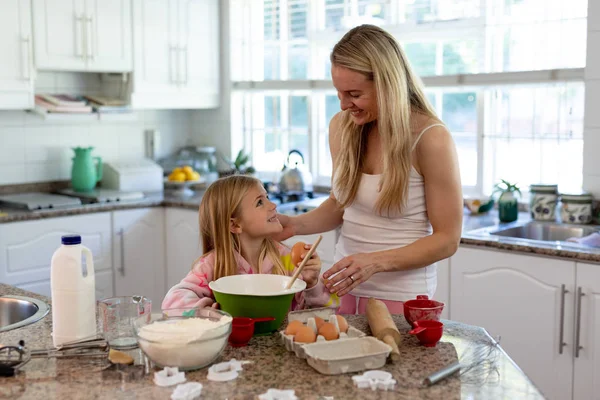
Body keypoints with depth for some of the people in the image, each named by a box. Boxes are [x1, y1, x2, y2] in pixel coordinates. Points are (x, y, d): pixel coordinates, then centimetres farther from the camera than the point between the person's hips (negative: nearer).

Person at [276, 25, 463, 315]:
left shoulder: (431, 139, -17)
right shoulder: (341, 127, -1)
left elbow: (447, 239, -13)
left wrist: (376, 262, -25)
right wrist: (295, 225, -6)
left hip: (400, 296, -5)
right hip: (344, 288, 5)